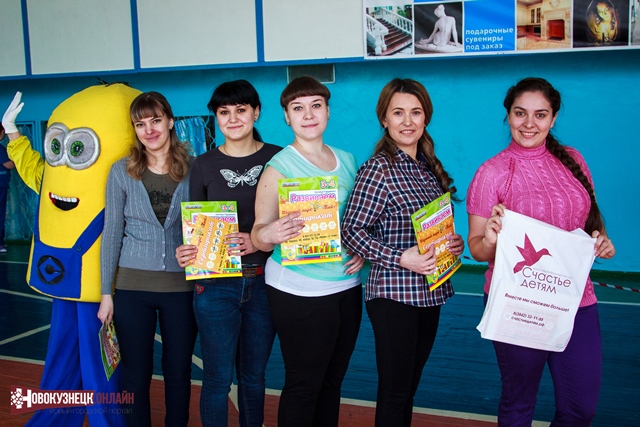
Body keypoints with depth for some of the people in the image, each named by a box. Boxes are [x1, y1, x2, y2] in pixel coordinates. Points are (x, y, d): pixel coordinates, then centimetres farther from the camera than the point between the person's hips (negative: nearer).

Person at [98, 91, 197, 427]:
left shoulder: (192, 169, 0)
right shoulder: (122, 171, 0)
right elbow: (111, 233, 2)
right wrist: (106, 292, 0)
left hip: (181, 285, 0)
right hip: (133, 286, 0)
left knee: (178, 372, 12)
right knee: (136, 375, 10)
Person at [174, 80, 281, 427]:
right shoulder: (204, 164, 2)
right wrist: (186, 252, -13)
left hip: (263, 281, 0)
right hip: (215, 284, 0)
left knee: (253, 375, 15)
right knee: (218, 376, 5)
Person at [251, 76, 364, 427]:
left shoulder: (347, 160, 8)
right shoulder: (279, 167, -8)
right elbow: (259, 235, -10)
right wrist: (269, 234, -32)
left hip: (346, 285, 6)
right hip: (299, 292, -5)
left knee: (332, 380, 15)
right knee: (303, 384, 2)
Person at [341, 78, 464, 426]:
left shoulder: (428, 165, 9)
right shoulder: (378, 169, -14)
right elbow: (352, 230, -16)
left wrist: (453, 243, -1)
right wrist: (401, 259, -25)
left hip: (429, 293, 7)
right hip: (394, 295, -7)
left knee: (411, 383, 19)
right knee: (395, 390, 4)